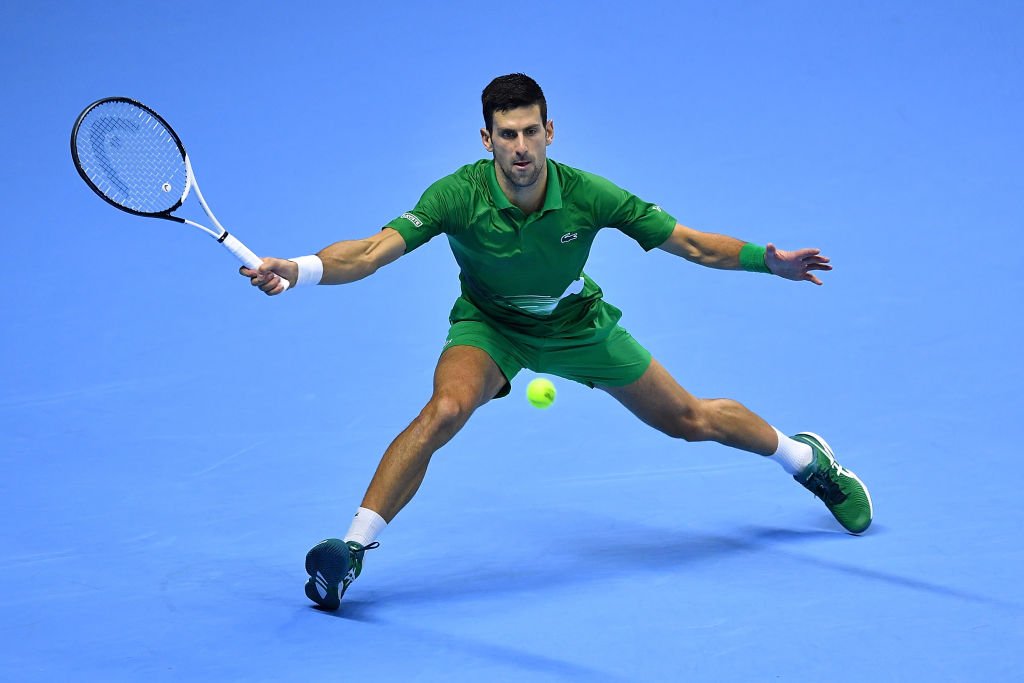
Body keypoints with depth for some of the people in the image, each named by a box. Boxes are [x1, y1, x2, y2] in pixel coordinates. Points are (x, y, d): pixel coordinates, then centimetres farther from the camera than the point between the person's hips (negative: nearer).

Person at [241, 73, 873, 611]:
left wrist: (769, 260, -28)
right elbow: (374, 251, -42)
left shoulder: (589, 196, -29)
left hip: (577, 323, 2)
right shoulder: (459, 196, -32)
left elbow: (690, 243, -18)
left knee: (691, 420, 11)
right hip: (489, 326, -1)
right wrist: (300, 270, -60)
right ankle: (353, 547, -25)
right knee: (445, 410, -33)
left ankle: (805, 457, 42)